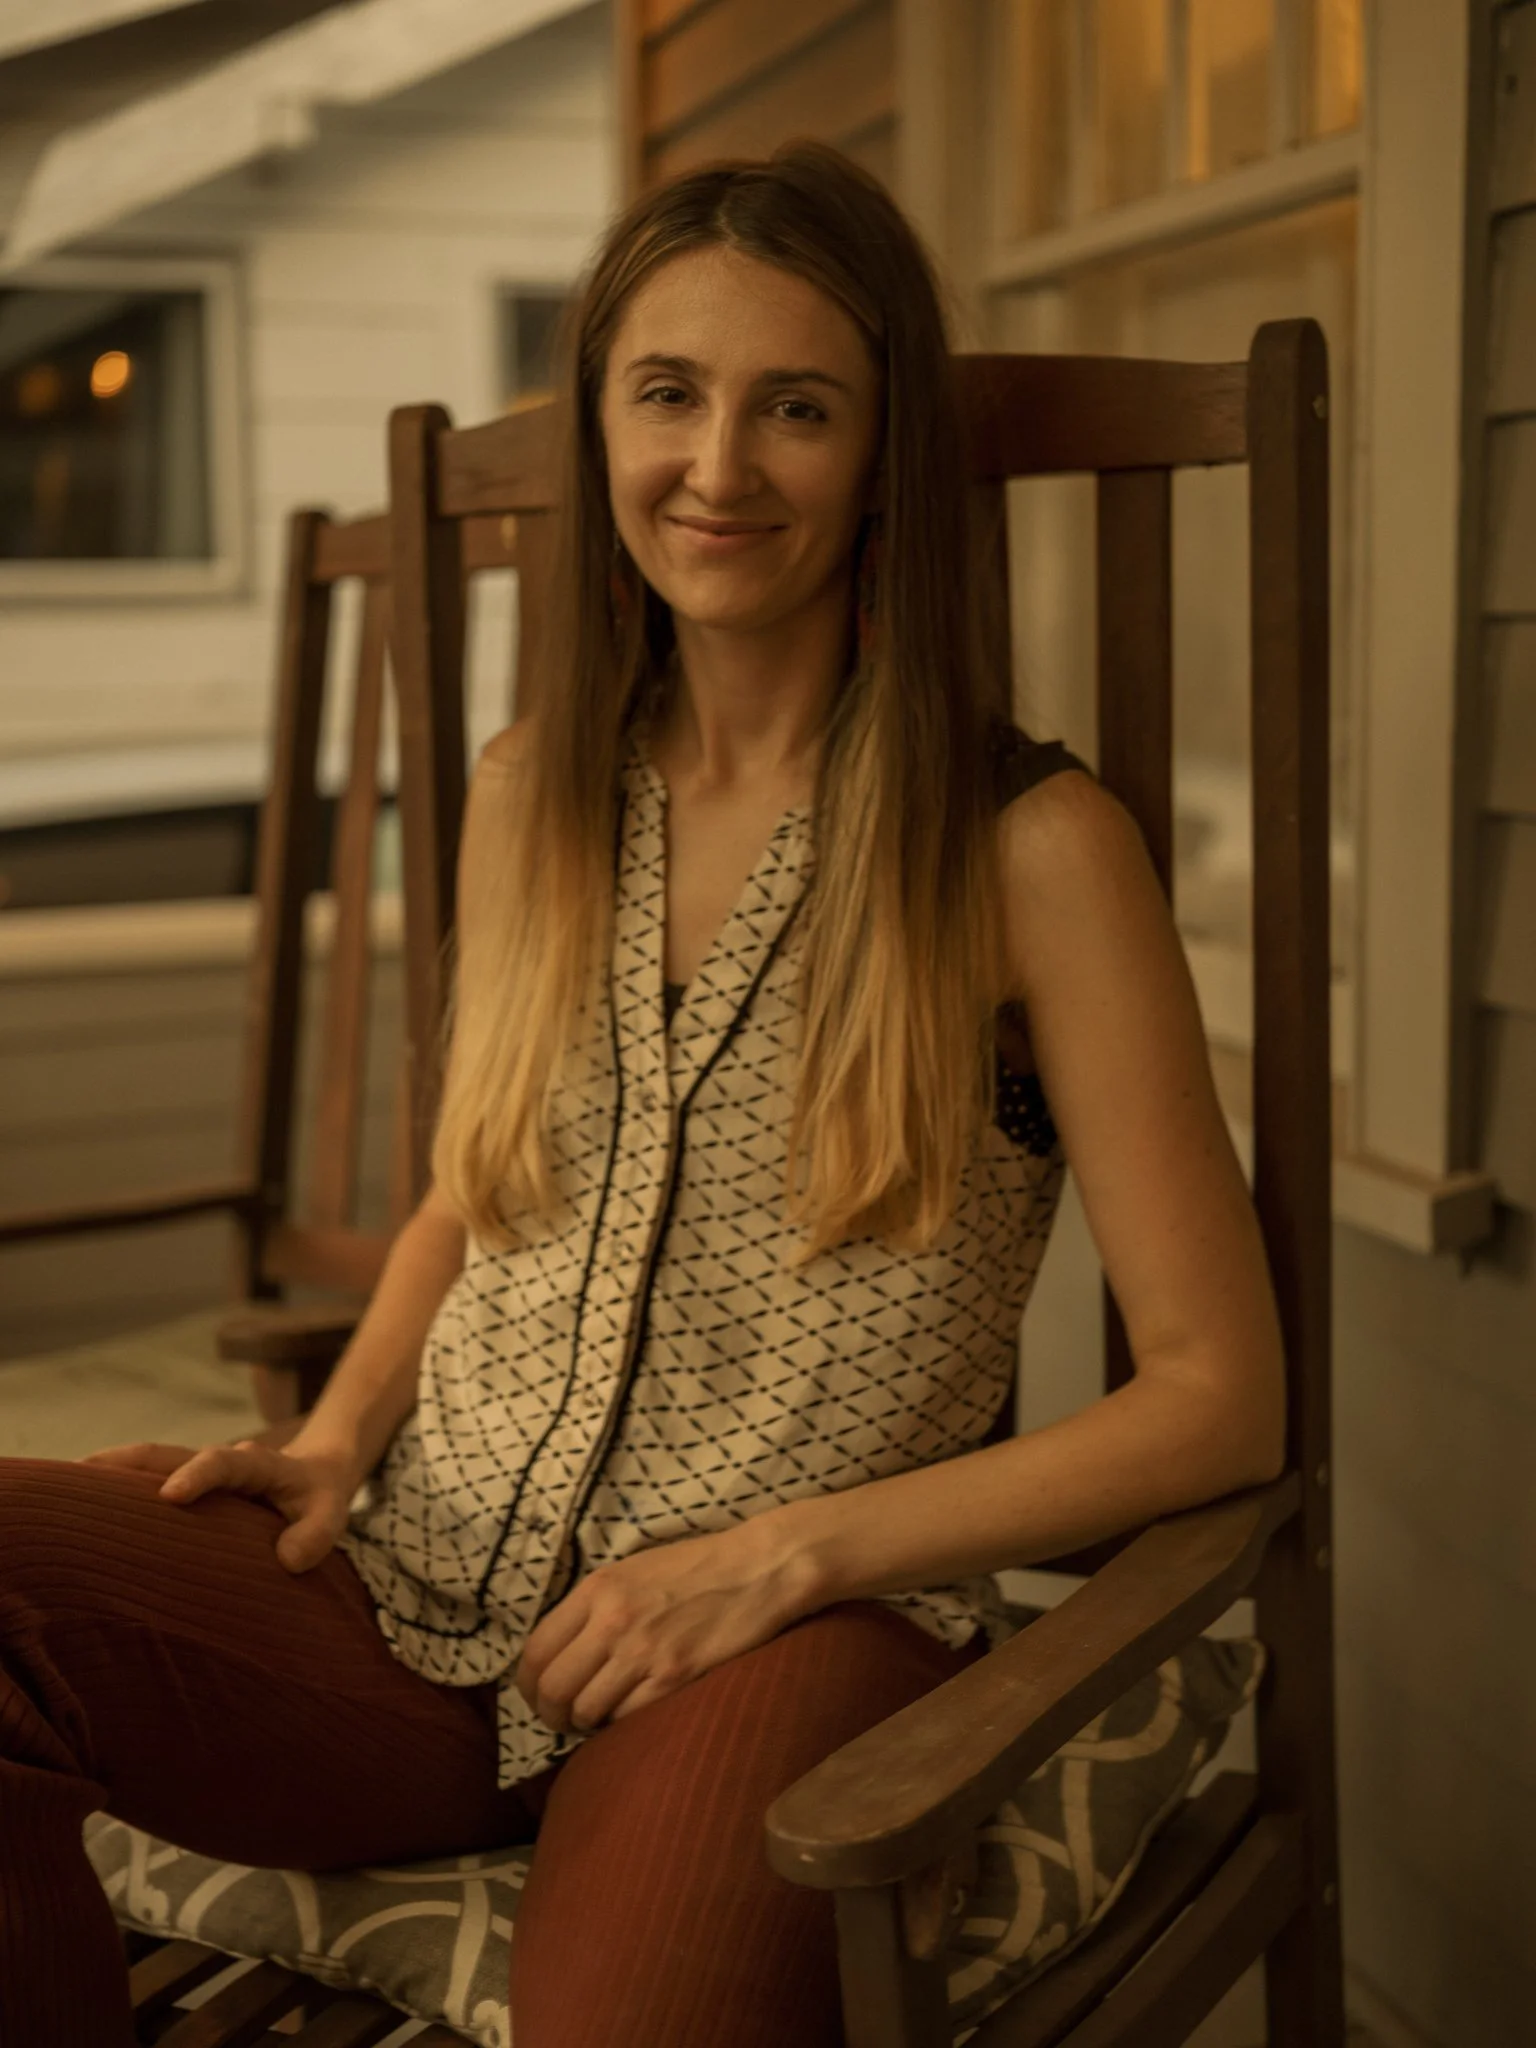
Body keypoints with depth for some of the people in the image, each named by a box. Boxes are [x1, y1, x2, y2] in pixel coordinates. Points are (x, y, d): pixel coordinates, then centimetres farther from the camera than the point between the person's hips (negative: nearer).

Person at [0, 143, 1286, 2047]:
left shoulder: (1026, 845, -5)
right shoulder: (531, 792, 11)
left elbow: (1218, 1394, -5)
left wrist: (782, 1553, -10)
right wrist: (340, 1437, 4)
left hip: (792, 1626, -4)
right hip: (424, 1587, 5)